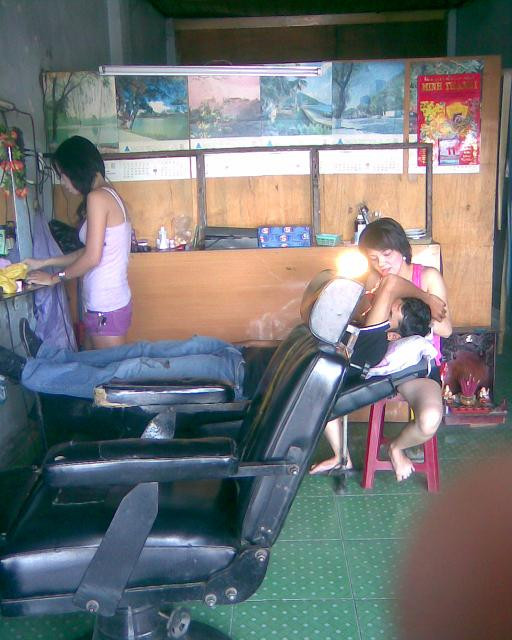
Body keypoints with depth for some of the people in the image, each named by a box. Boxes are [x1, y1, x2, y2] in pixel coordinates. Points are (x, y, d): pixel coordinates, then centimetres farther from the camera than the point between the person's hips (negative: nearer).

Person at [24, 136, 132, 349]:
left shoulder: (98, 197, -13)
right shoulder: (109, 195, 13)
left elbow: (92, 258, -16)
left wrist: (54, 278, -2)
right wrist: (44, 263, 22)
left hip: (106, 308, -9)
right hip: (111, 302, 9)